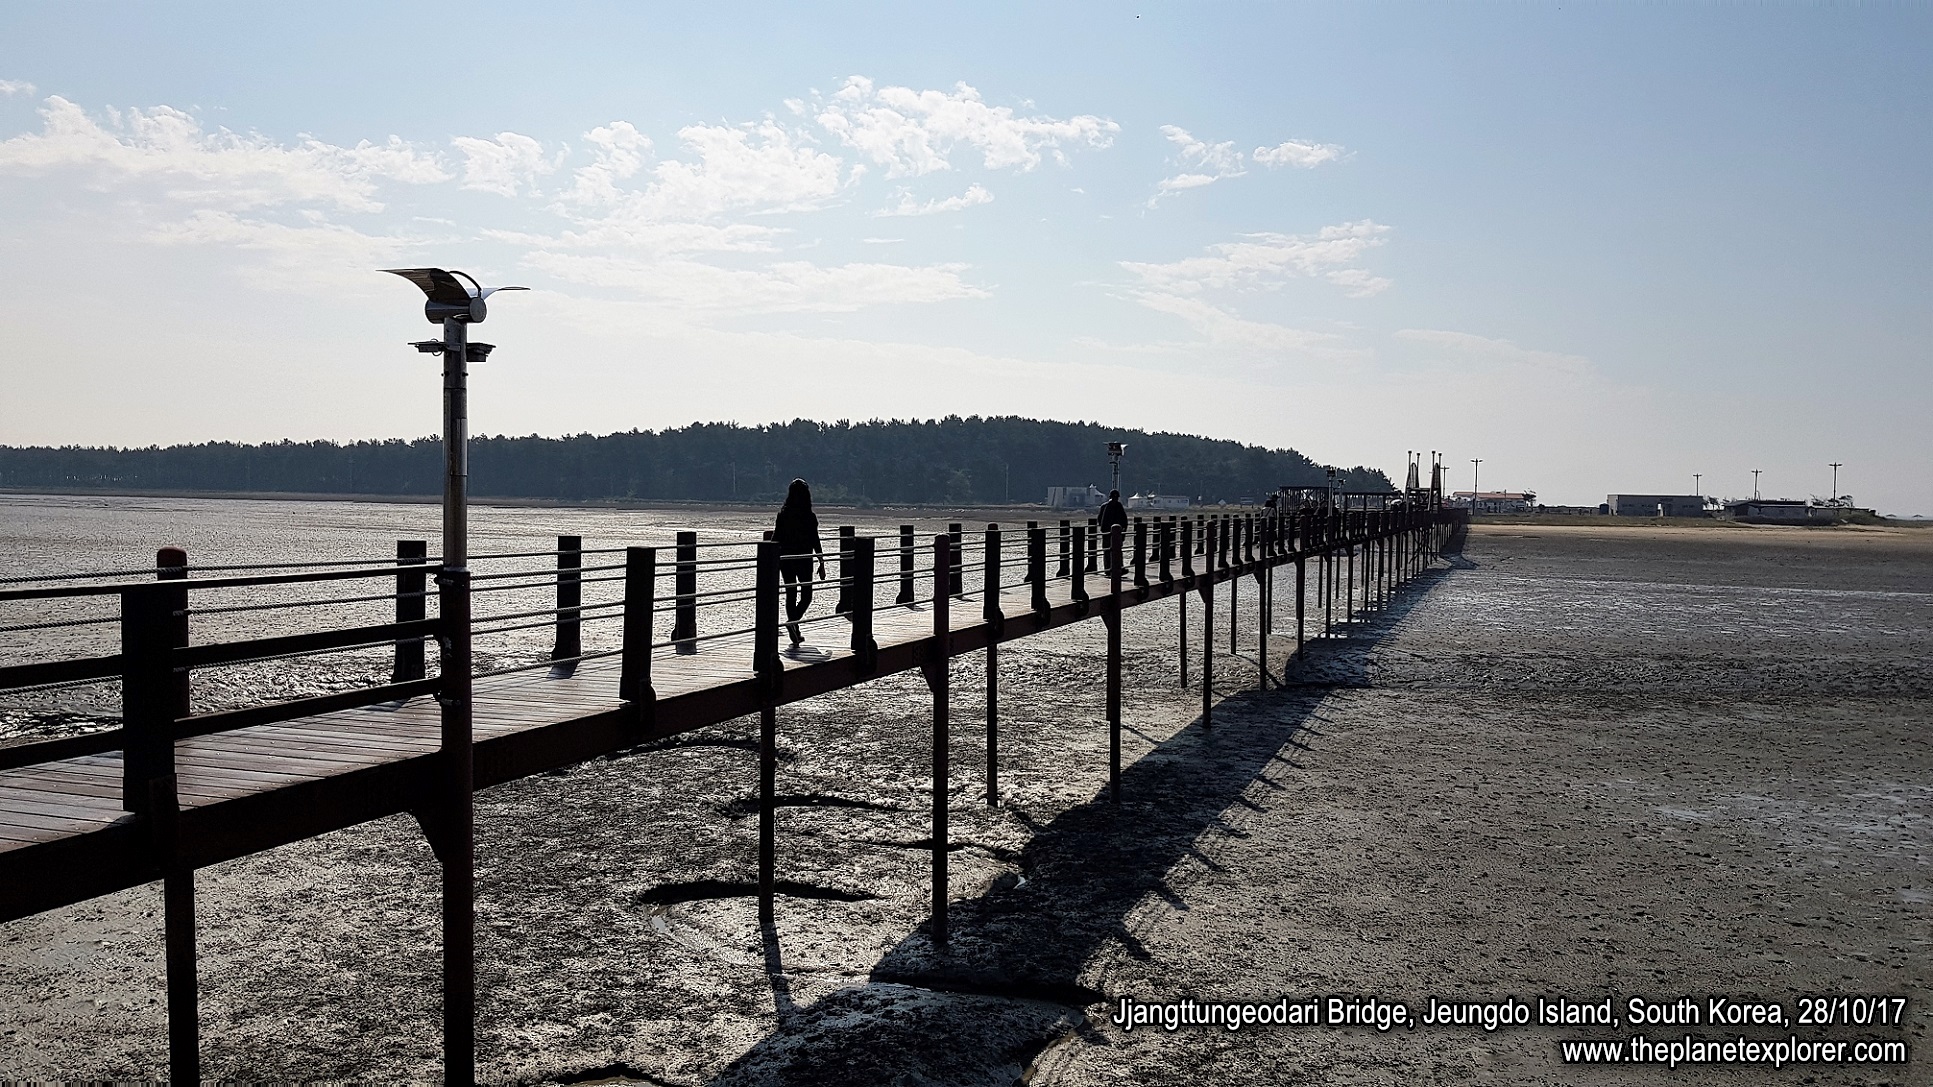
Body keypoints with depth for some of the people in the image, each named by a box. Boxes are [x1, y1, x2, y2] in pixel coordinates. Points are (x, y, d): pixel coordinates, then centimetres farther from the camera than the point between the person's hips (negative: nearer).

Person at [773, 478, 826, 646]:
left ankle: (796, 634, 12)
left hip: (785, 559, 3)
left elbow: (775, 539, 1)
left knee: (790, 594, 11)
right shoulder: (810, 517, -9)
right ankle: (793, 621, -16)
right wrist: (822, 564, 1)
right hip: (803, 559, -3)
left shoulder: (783, 514, -1)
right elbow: (815, 542, -7)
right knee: (806, 595, 9)